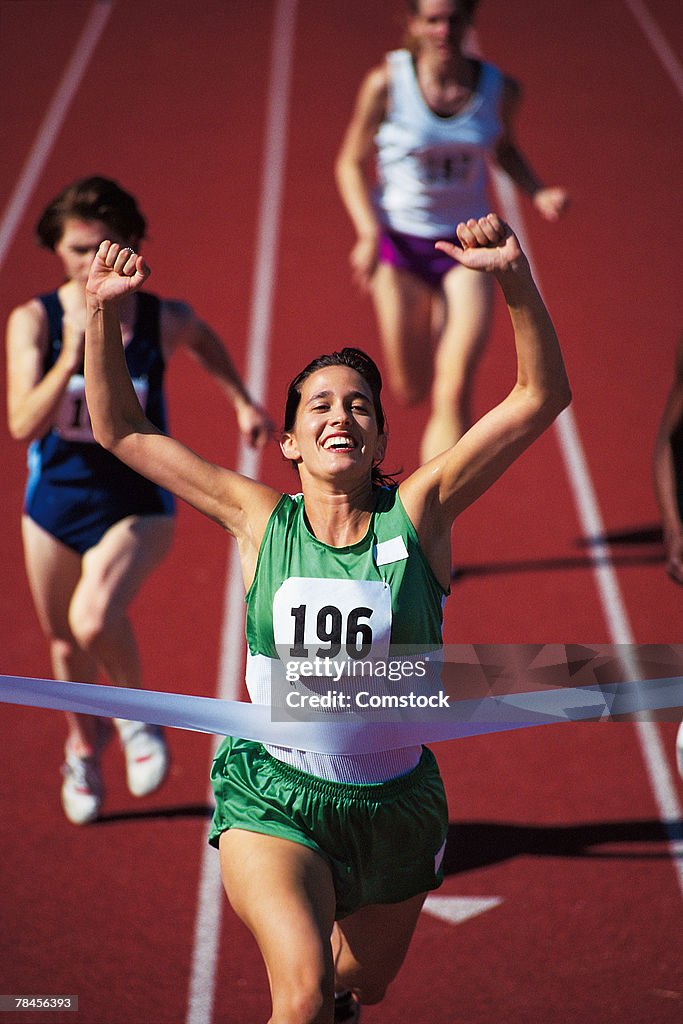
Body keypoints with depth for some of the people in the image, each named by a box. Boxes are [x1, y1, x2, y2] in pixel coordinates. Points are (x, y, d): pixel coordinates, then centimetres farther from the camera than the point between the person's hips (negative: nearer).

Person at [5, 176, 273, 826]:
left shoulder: (163, 321, -13)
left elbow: (204, 341, 14)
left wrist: (242, 402, 10)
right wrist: (75, 356, -35)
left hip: (137, 508, -2)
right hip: (53, 506, 2)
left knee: (94, 618, -29)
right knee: (64, 641, 20)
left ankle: (135, 716, 2)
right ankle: (84, 746, 51)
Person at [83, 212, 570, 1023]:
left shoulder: (416, 515, -7)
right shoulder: (261, 521, -5)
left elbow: (540, 398, -13)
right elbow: (120, 432, 1)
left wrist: (514, 279, -25)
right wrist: (103, 313, -9)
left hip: (396, 801, 2)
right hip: (272, 799, -2)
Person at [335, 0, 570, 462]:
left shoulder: (501, 89, -5)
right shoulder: (386, 83, -13)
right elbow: (351, 164, -4)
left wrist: (538, 192, -1)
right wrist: (369, 234, -18)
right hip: (399, 240, -1)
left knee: (455, 389, -15)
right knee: (410, 390, 9)